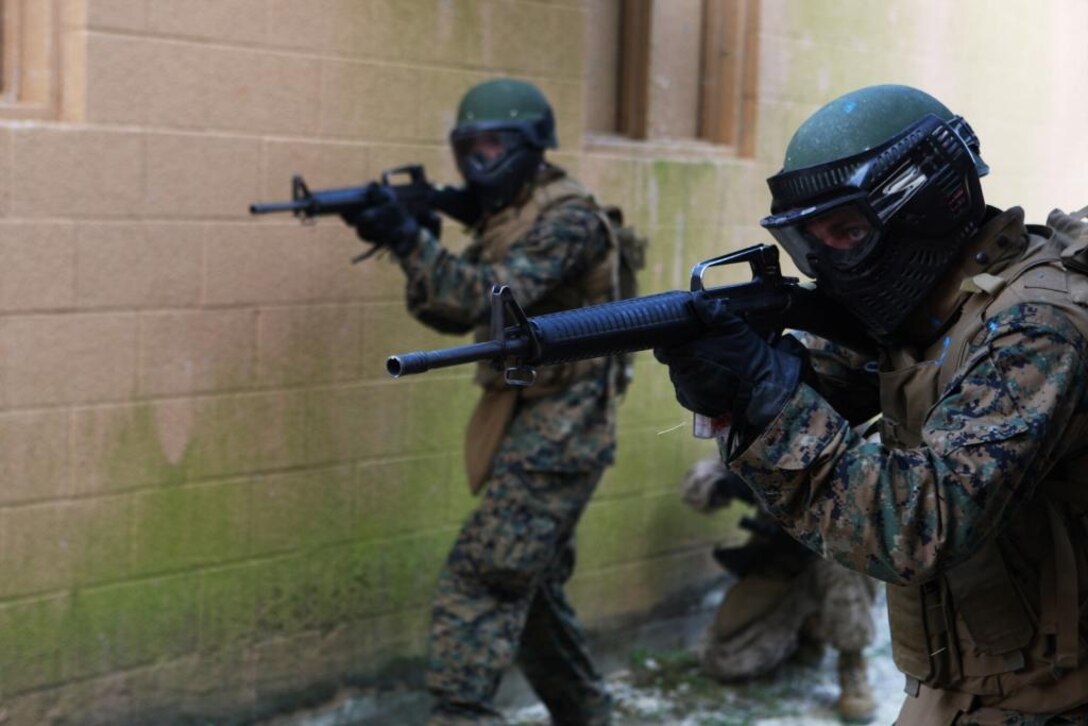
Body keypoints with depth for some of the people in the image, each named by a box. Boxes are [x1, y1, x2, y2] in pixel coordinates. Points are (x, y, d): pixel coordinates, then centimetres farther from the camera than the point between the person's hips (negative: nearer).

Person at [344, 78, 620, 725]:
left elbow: (490, 299, -27)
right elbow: (447, 312, 9)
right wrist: (414, 239, -6)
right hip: (532, 429, 10)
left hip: (558, 435, -10)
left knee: (479, 582, -14)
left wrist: (411, 239, -30)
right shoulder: (504, 217, 13)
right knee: (531, 587, 18)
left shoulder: (570, 219, -15)